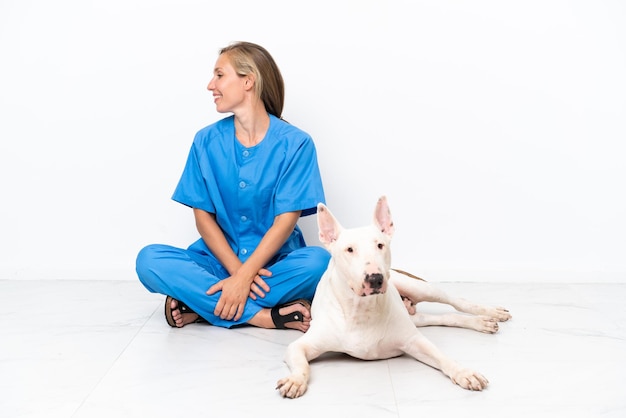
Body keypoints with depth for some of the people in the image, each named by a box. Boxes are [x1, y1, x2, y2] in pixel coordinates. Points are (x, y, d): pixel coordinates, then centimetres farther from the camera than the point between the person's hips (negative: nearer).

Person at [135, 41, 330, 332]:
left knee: (319, 261, -33)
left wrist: (244, 275, -23)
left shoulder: (294, 143, -7)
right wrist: (236, 270, -15)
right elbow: (203, 216, 0)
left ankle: (200, 305, -23)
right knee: (149, 260, -23)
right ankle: (263, 315, -27)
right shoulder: (206, 141, 2)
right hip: (220, 259, 2)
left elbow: (287, 219, -12)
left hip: (275, 262, -2)